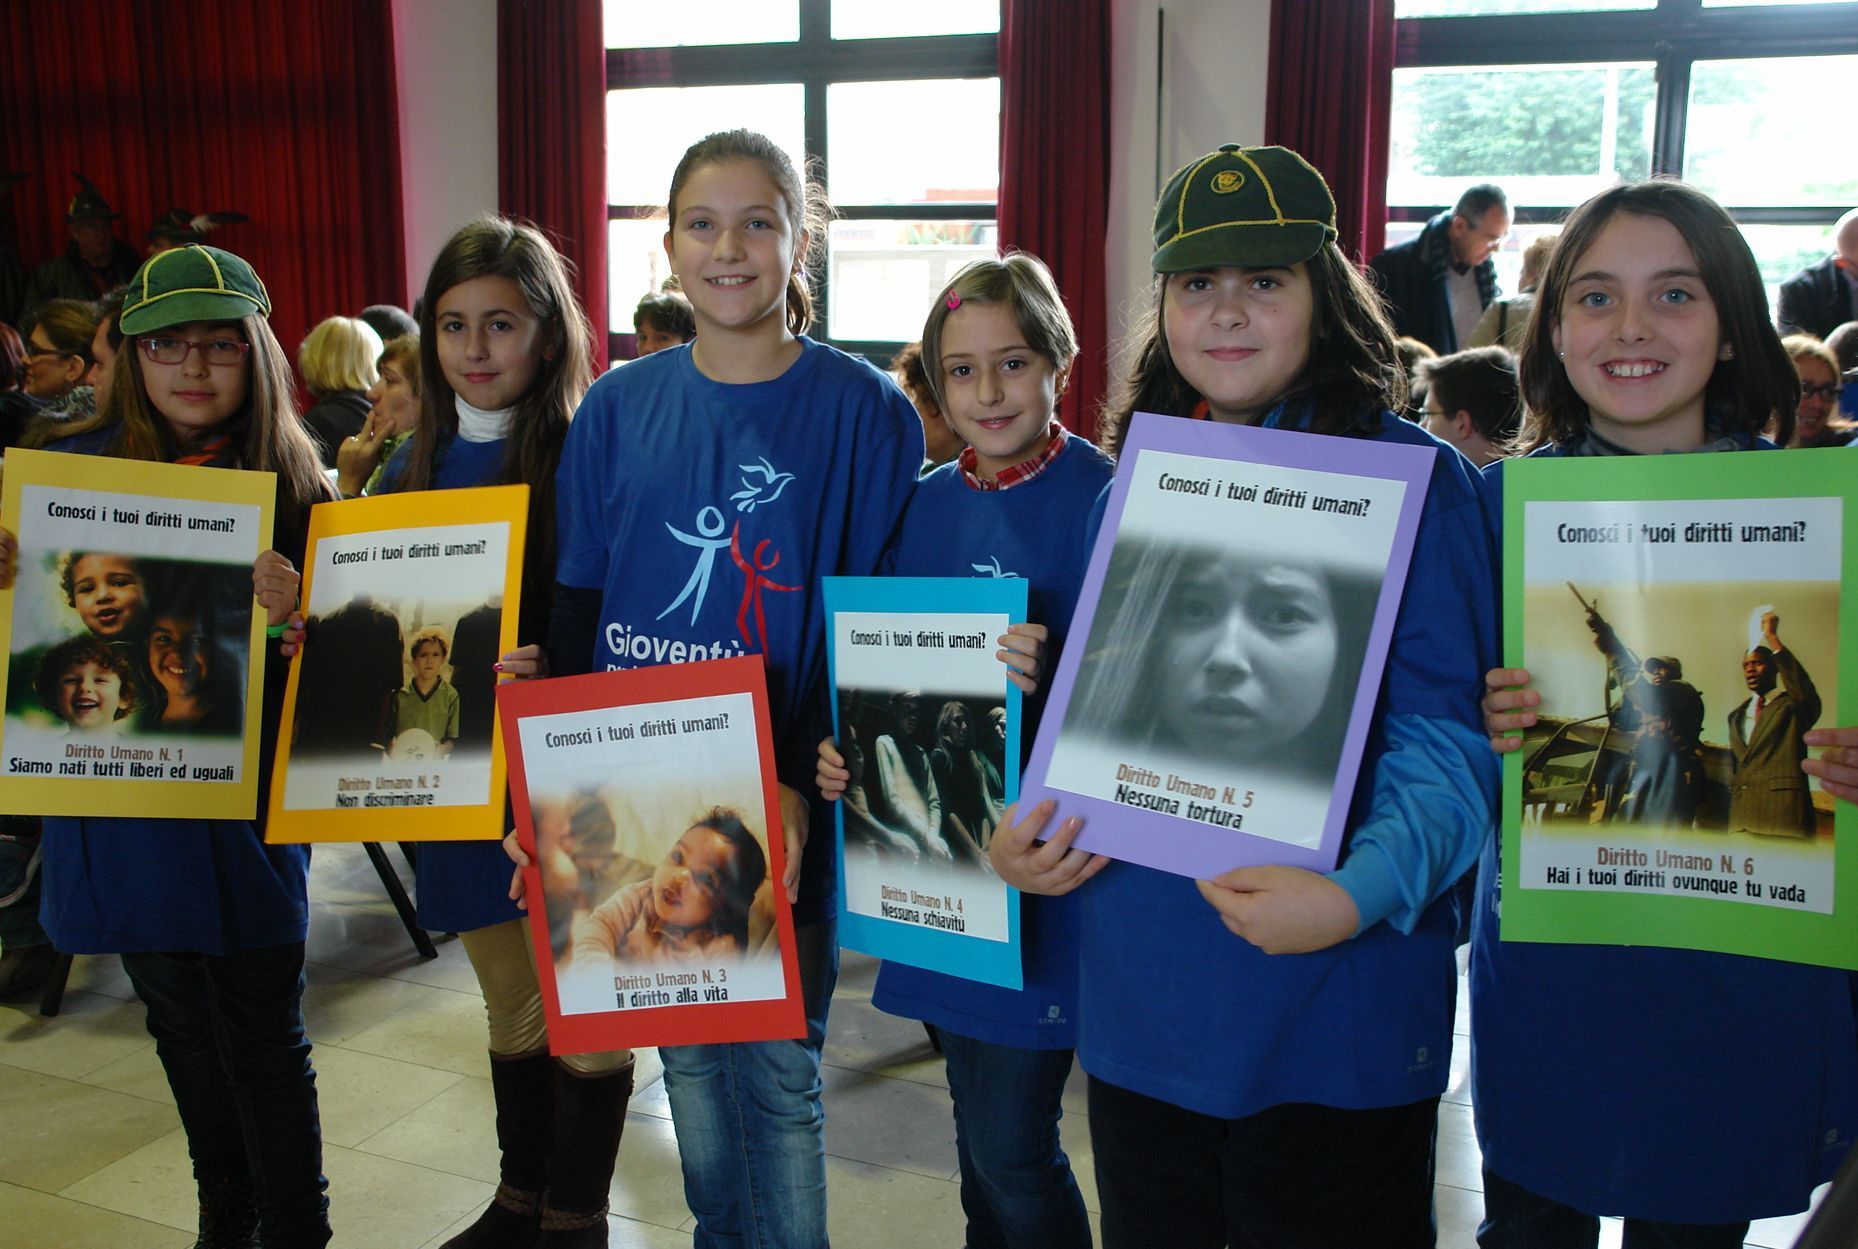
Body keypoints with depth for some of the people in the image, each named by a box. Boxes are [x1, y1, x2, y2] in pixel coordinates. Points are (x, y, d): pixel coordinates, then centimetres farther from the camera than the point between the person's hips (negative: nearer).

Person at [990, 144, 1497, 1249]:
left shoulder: (1415, 480, -8)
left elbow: (1442, 734, -14)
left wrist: (1361, 889, -30)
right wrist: (1030, 829, -3)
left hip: (1332, 1008, -5)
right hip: (1138, 997, 5)